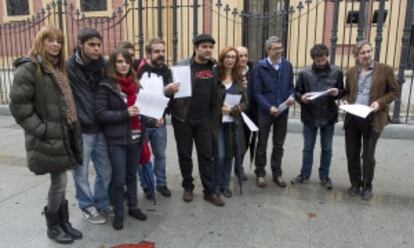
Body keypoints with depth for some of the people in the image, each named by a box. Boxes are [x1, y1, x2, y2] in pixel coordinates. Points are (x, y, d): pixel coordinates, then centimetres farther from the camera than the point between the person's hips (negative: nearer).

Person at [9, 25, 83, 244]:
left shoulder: (57, 68, 16)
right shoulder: (28, 68, -12)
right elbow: (18, 105, -17)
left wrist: (71, 128, 14)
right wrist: (41, 129, -19)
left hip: (63, 136, 8)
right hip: (48, 139, -8)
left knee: (60, 182, 15)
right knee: (59, 182, 0)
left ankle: (63, 223, 28)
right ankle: (53, 227, 20)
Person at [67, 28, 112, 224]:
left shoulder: (103, 65, 6)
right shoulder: (69, 67, -10)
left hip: (100, 129, 5)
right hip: (80, 131, -5)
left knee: (105, 171, 15)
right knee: (82, 173, 9)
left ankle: (101, 203, 35)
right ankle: (87, 206, 30)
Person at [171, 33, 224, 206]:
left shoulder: (214, 68, 6)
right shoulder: (183, 66, -7)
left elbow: (215, 92, 12)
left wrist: (212, 114, 3)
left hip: (204, 119, 3)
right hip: (183, 118, -3)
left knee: (207, 154, 5)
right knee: (185, 154, 9)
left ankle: (209, 191, 16)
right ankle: (188, 187, 28)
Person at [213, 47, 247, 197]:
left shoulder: (239, 79, 7)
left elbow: (245, 103, 4)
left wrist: (233, 109, -13)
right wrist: (220, 109, -15)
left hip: (234, 122, 4)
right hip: (218, 122, -4)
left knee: (230, 155, 10)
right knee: (220, 155, -4)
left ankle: (225, 185, 25)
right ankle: (217, 185, 17)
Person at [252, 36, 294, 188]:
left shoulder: (287, 65, 4)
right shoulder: (260, 67, -7)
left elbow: (291, 86, 10)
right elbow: (257, 92, -10)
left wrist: (291, 96, -12)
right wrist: (269, 107, -20)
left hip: (282, 111, 4)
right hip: (265, 111, -3)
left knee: (279, 145, 12)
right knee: (262, 144, 8)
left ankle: (277, 173, 26)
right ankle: (260, 173, 22)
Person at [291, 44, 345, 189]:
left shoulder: (336, 72, -2)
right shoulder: (305, 73, -5)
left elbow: (342, 92, 6)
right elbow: (297, 92, 0)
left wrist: (337, 93, -17)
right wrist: (301, 98, -22)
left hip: (329, 116, 1)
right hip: (309, 116, 0)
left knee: (326, 149, 12)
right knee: (308, 148, 12)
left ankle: (324, 176, 28)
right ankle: (304, 175, 26)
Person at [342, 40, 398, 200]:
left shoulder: (385, 70, -2)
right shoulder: (351, 72, 9)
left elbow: (394, 91, 1)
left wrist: (380, 102, -15)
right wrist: (345, 101, -2)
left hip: (372, 120, -3)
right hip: (352, 119, 4)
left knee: (368, 155, 5)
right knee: (352, 154, 10)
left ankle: (367, 186, 24)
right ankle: (355, 184, 27)